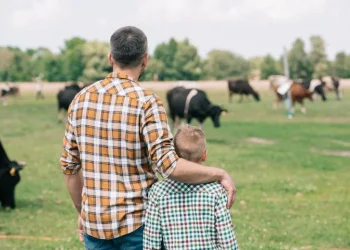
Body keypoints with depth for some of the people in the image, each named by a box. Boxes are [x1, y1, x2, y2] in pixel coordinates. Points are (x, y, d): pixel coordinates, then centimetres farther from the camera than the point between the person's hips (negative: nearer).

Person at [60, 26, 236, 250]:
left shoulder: (81, 99, 2)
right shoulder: (146, 102, -14)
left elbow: (70, 165, 8)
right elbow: (169, 165, -23)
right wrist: (219, 174, -13)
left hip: (94, 222, 5)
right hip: (137, 221, -4)